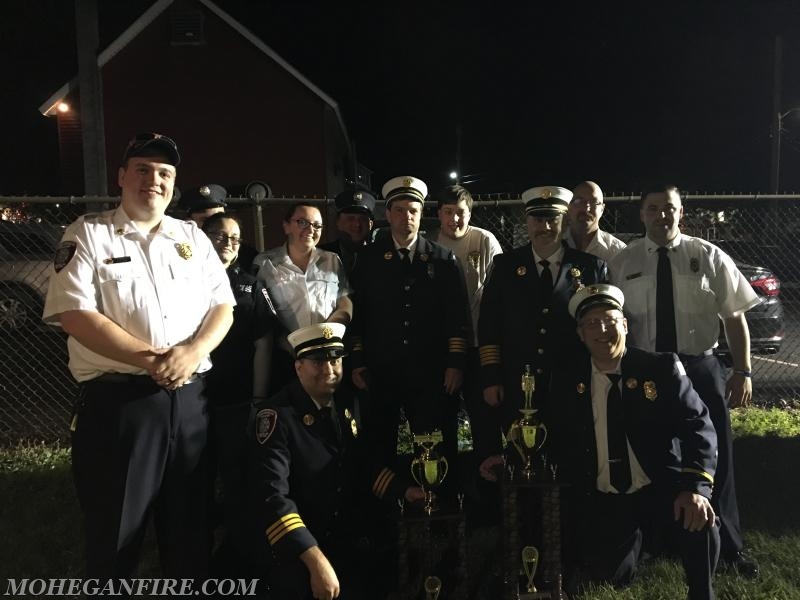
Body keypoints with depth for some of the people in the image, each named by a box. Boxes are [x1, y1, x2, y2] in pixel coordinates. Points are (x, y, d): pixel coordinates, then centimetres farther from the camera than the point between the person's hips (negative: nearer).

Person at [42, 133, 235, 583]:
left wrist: (194, 352, -11)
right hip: (118, 401, -4)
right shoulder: (88, 235, 1)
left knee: (190, 521, 15)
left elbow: (223, 305, 8)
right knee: (115, 531, 8)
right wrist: (149, 359, -16)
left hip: (190, 398, 4)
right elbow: (74, 313, -10)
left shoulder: (192, 237, 13)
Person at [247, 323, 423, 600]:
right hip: (296, 552, -5)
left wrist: (404, 490, 0)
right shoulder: (275, 415, -16)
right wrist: (315, 560, -32)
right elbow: (272, 497, -26)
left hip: (350, 543, 5)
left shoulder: (346, 405, 5)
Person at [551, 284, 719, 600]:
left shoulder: (662, 367, -4)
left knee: (700, 520, -30)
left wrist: (696, 487, -25)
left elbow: (697, 426, -11)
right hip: (602, 503, 1)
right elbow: (558, 437, 10)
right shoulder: (566, 377, 3)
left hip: (659, 491, -1)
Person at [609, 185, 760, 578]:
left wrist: (743, 371, -5)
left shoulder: (709, 257, 1)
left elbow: (735, 316, 1)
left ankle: (727, 546, 32)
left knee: (713, 458, 11)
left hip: (700, 369, 0)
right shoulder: (622, 263, 1)